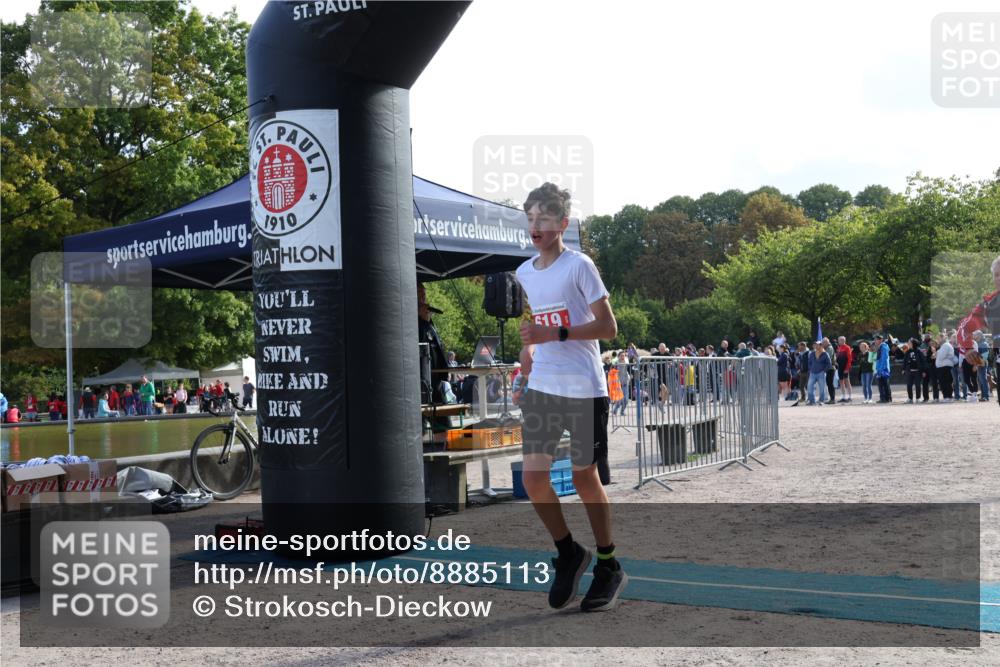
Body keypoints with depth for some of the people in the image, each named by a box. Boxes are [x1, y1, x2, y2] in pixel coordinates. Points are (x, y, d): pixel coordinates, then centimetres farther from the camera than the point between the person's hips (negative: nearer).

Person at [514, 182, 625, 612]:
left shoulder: (579, 266, -9)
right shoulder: (524, 274, 11)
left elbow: (608, 328, -13)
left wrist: (555, 334, -21)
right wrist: (527, 353, 13)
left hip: (584, 390, -5)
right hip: (540, 387, 5)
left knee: (584, 476, 3)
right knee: (533, 476, -1)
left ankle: (609, 567, 20)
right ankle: (568, 553, 21)